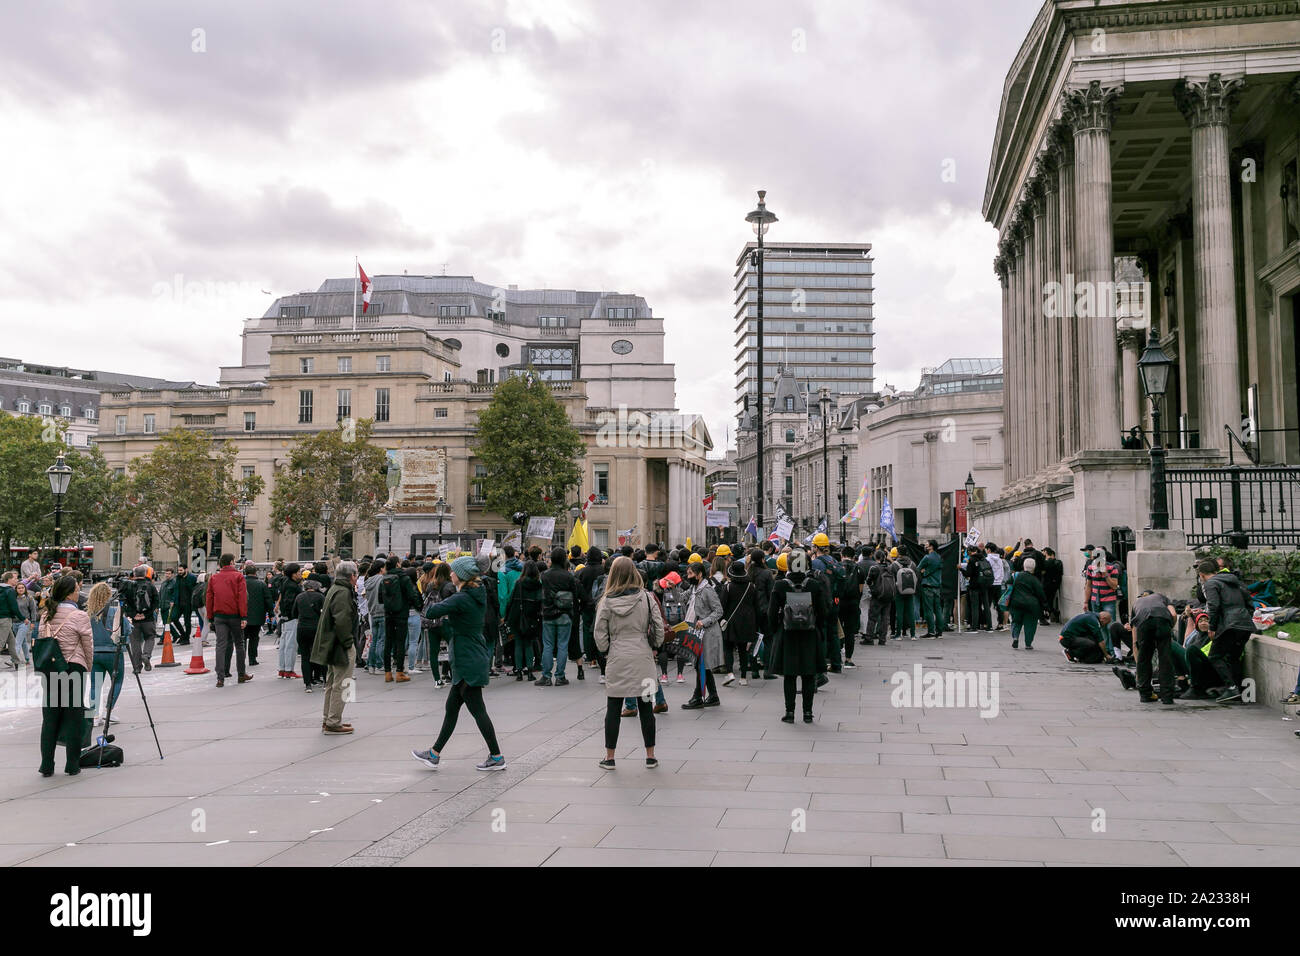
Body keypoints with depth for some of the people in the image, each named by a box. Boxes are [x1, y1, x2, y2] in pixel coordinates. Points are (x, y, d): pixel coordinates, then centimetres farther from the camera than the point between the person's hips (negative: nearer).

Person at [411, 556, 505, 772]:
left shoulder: (461, 599, -20)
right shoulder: (478, 595, 8)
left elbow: (430, 613, -23)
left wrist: (441, 610, -3)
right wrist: (447, 617, 4)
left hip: (468, 661, -10)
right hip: (475, 657, 10)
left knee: (477, 709, -2)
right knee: (452, 706, 16)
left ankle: (496, 757, 3)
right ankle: (435, 754, 24)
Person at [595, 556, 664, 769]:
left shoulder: (607, 601, -6)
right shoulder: (646, 597, -5)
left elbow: (599, 633, -3)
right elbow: (659, 626, -2)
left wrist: (605, 653, 12)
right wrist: (654, 647, 13)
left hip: (617, 661, -1)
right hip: (642, 658, 1)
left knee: (613, 708, 8)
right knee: (645, 707, 9)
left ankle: (609, 757, 13)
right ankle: (650, 756, 15)